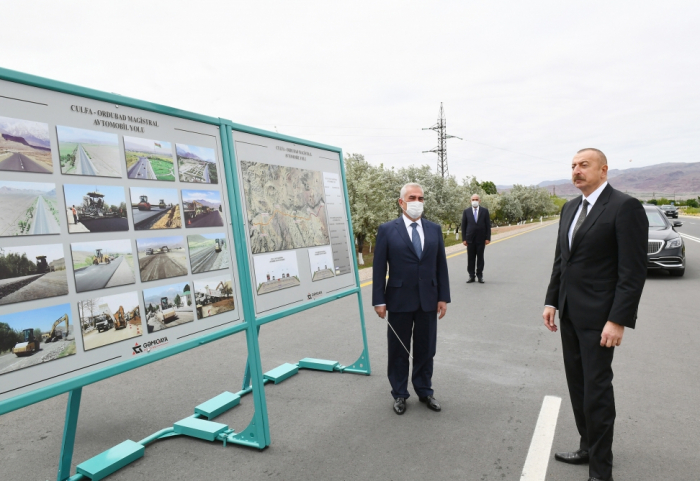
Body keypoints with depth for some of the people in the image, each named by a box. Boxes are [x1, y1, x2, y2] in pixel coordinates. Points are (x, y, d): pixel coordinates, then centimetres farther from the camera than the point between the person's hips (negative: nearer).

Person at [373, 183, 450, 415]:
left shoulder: (434, 229, 5)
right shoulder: (387, 230, -6)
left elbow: (441, 265, 6)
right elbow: (379, 268, -6)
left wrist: (443, 297, 2)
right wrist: (379, 300, -9)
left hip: (428, 300, 3)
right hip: (399, 300, -3)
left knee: (425, 350, 14)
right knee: (399, 350, 11)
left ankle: (425, 391, 33)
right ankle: (399, 394, 28)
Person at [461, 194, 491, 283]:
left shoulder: (485, 211, 3)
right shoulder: (466, 211, 3)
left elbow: (488, 225, 2)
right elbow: (463, 226, 3)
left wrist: (488, 238, -3)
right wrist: (464, 239, -3)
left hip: (481, 239, 0)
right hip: (470, 239, 0)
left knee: (480, 258, 6)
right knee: (470, 258, 4)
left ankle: (480, 276, 13)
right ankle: (471, 276, 11)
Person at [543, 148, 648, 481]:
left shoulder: (625, 207, -12)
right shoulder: (569, 208, 11)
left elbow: (634, 270, -16)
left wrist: (618, 320, -19)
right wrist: (551, 301, 9)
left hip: (598, 316, -7)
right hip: (569, 313, 7)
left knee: (596, 390, 1)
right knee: (578, 386, 16)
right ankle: (588, 447, 33)